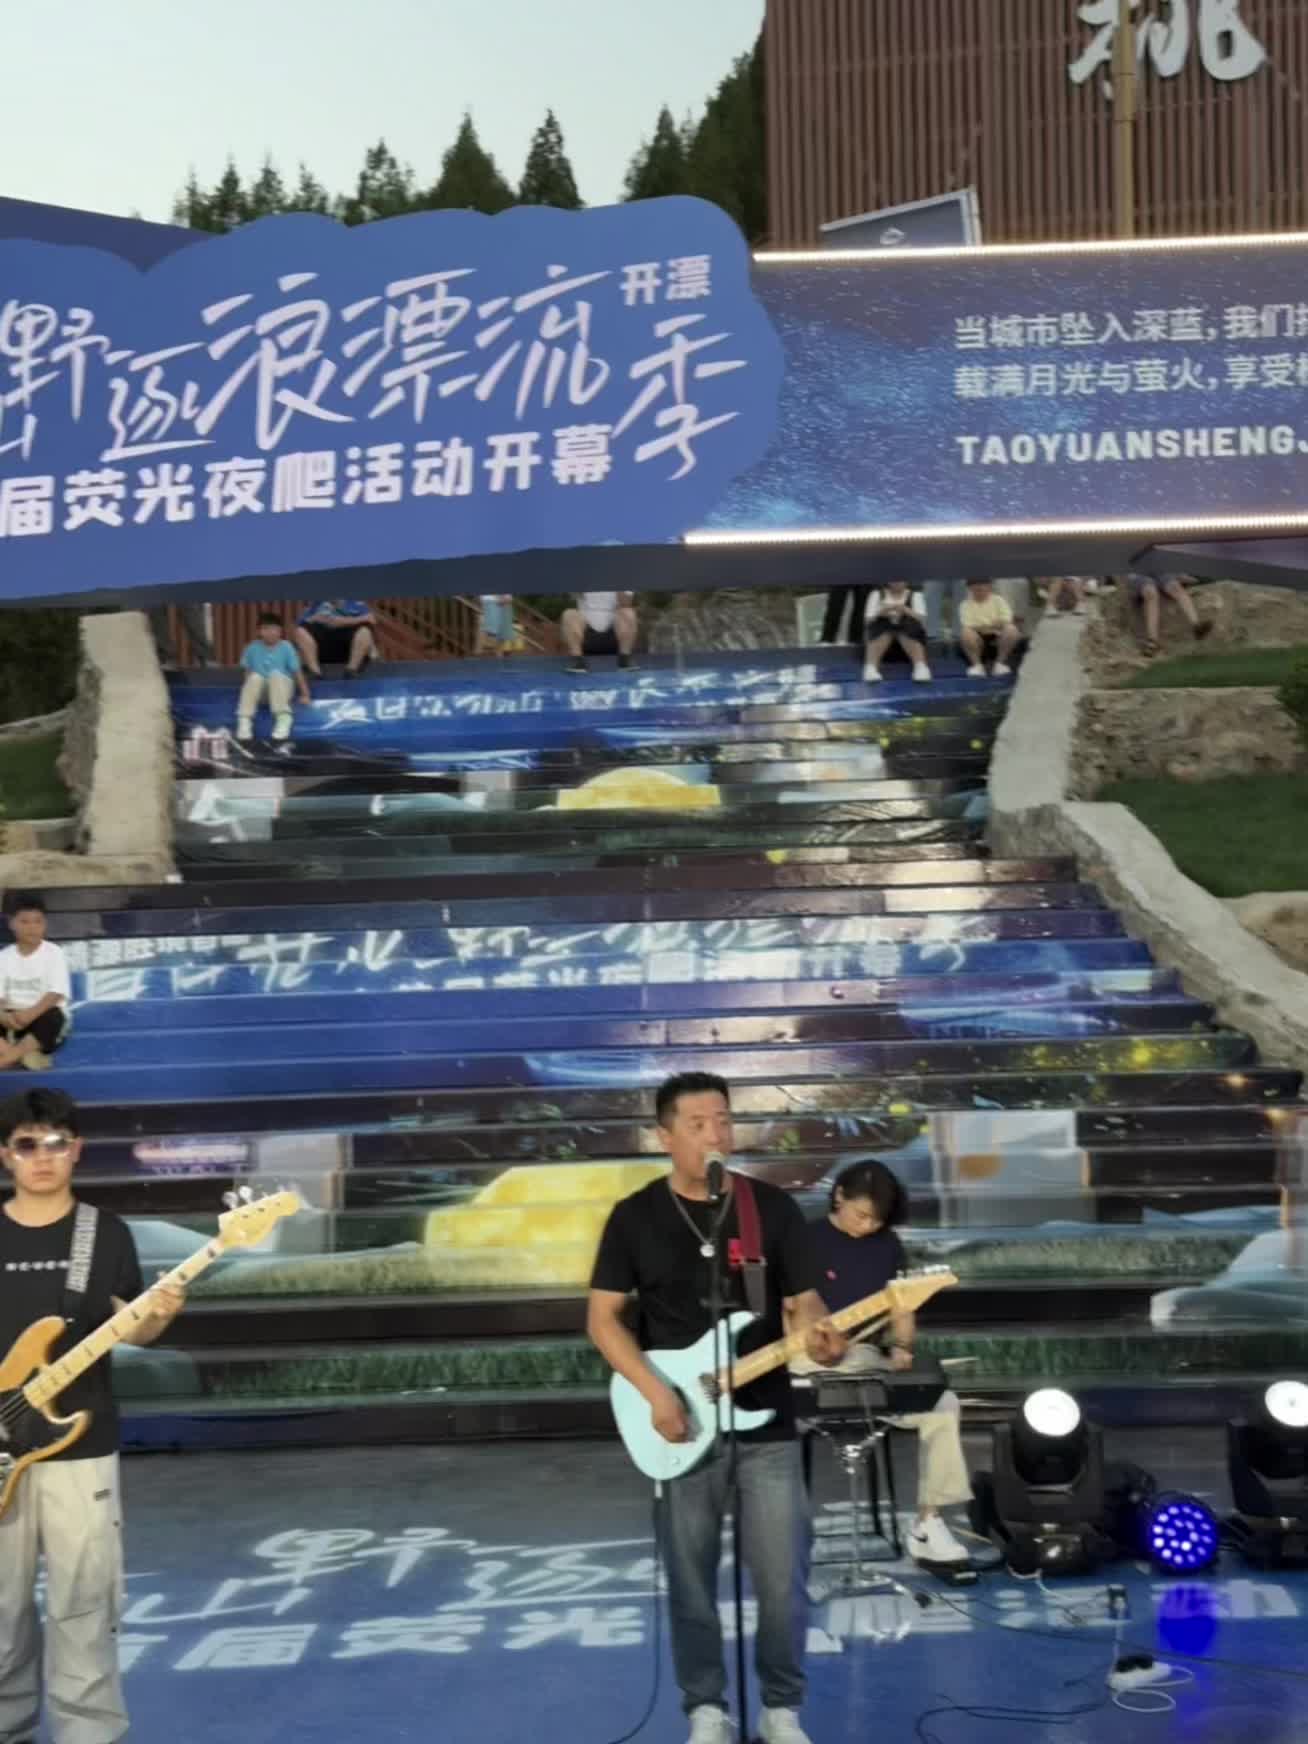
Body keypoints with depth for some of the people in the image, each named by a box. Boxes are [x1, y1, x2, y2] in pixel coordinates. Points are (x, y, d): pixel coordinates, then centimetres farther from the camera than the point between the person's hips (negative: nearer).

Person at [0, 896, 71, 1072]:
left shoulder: (53, 953, -4)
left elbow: (56, 994, -14)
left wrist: (32, 1012, -31)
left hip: (42, 1016, -3)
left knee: (53, 1016, -37)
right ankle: (24, 1054, -43)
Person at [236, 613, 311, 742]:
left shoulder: (286, 648, -6)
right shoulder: (253, 648, -2)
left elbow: (297, 672, -3)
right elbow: (248, 671, 5)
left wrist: (305, 694, -3)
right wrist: (248, 694, -3)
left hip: (282, 687, -1)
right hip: (261, 689, 2)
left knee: (275, 674, -34)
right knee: (255, 677, -32)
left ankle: (283, 718, -39)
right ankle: (244, 721, -37)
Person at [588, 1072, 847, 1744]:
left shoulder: (774, 1207, 2)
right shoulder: (635, 1217, 0)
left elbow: (803, 1302, 3)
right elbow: (602, 1318, 0)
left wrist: (819, 1336, -20)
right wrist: (655, 1392, -12)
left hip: (767, 1422, 1)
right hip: (680, 1421, 0)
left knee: (783, 1579, 0)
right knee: (691, 1581, 7)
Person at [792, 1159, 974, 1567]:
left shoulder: (888, 1245, 12)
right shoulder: (809, 1240, -2)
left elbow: (900, 1309, 16)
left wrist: (901, 1347, -3)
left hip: (873, 1365, 4)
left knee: (943, 1405, -17)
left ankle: (927, 1526, -11)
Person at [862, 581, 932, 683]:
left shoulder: (915, 596, 13)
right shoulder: (877, 595, 15)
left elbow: (921, 619, -3)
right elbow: (869, 620, 4)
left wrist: (905, 610, -19)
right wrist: (881, 613, -16)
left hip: (910, 634, 0)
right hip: (882, 633, 0)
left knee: (910, 626, -34)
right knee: (880, 625, -33)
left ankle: (921, 666, -51)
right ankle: (870, 668, -49)